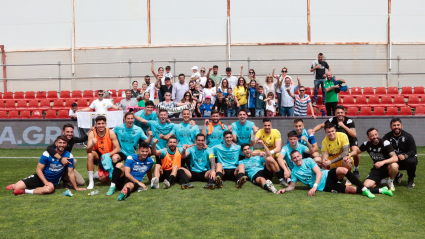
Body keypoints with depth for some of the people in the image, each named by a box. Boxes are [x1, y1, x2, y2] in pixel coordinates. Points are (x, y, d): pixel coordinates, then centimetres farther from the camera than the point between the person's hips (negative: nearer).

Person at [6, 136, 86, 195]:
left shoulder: (69, 156, -9)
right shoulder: (47, 154, -13)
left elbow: (71, 173, -2)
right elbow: (38, 169, -10)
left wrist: (76, 188, 0)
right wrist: (46, 182, -21)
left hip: (53, 181, 0)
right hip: (40, 177, 0)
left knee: (49, 189, -38)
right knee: (16, 187, -13)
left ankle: (25, 191, -20)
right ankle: (14, 186, 26)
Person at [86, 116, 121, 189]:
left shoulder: (111, 133, -18)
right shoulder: (92, 134, -16)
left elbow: (118, 149, -18)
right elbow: (88, 151, -26)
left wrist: (109, 154, -33)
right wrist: (93, 144, -47)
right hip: (98, 157, 1)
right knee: (90, 155, -34)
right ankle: (91, 182, -22)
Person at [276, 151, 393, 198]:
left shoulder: (308, 161, -2)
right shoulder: (294, 172, 4)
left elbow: (319, 172, -12)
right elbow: (292, 186, 7)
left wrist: (314, 186, -25)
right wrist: (284, 190, -15)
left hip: (328, 176, 0)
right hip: (324, 187, 0)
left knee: (343, 170, -35)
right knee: (352, 190, -16)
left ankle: (364, 189, -20)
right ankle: (380, 191, -6)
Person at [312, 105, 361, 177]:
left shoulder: (349, 121, -28)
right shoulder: (332, 120, -19)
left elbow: (354, 134, -38)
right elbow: (321, 125, -7)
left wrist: (343, 126, -46)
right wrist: (313, 130, -26)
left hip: (350, 139, -3)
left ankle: (356, 170, 1)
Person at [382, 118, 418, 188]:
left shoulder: (408, 136, -6)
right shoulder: (387, 137, -4)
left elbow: (413, 151, -13)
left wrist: (405, 156, -33)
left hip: (406, 158, -2)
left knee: (412, 161, -35)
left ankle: (411, 180, -4)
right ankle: (398, 175, 11)